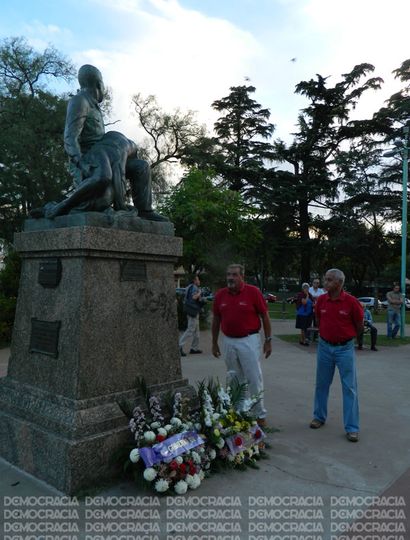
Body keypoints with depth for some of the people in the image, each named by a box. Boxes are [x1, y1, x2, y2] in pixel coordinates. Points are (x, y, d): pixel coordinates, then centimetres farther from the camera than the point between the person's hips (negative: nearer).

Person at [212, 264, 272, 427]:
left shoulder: (253, 292, -9)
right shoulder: (220, 295, 2)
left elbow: (265, 316, -3)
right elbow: (216, 320, 11)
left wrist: (268, 340, -3)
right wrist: (214, 343, 13)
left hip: (249, 340, -4)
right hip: (229, 342, 4)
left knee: (254, 379, 1)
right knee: (233, 380, 15)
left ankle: (260, 415, 14)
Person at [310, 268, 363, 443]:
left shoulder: (351, 302, -14)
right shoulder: (321, 300, -4)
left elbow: (359, 327, -1)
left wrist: (346, 337, 9)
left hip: (345, 348, -4)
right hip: (324, 347, 4)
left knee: (349, 388, 1)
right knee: (321, 384, 14)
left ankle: (352, 428, 10)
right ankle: (319, 417, 32)